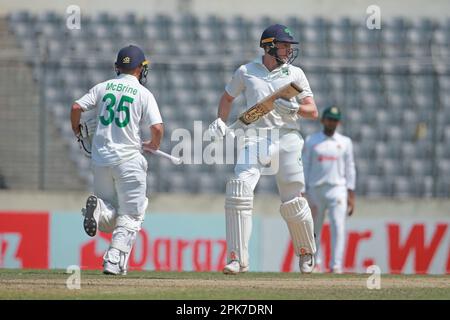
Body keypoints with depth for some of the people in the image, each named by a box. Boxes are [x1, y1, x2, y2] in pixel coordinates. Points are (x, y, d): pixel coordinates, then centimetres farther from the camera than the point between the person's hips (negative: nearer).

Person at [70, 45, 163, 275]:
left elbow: (76, 107, -1)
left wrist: (77, 131, 18)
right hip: (128, 159, -4)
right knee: (130, 215, 5)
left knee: (111, 214, 15)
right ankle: (114, 262, -10)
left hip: (101, 159, 4)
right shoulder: (143, 94, -2)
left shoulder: (103, 87, 8)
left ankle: (98, 209, -19)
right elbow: (157, 128, -10)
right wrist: (154, 145, 11)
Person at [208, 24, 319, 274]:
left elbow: (313, 112, 5)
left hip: (288, 140, 0)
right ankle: (238, 259, -17)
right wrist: (221, 121, 9)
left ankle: (307, 253, 25)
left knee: (293, 202, -1)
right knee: (239, 190, -19)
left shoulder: (295, 74, 8)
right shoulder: (246, 72, 9)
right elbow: (228, 96, 26)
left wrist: (294, 108, -16)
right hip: (255, 139, 0)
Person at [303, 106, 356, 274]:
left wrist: (351, 196, 1)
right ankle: (315, 263, 20)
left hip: (337, 189, -1)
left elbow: (350, 169, 8)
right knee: (314, 229, 5)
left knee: (338, 227, -14)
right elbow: (305, 168, 5)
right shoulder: (311, 141, 7)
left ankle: (336, 266, -15)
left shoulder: (345, 142, 9)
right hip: (315, 190, 1)